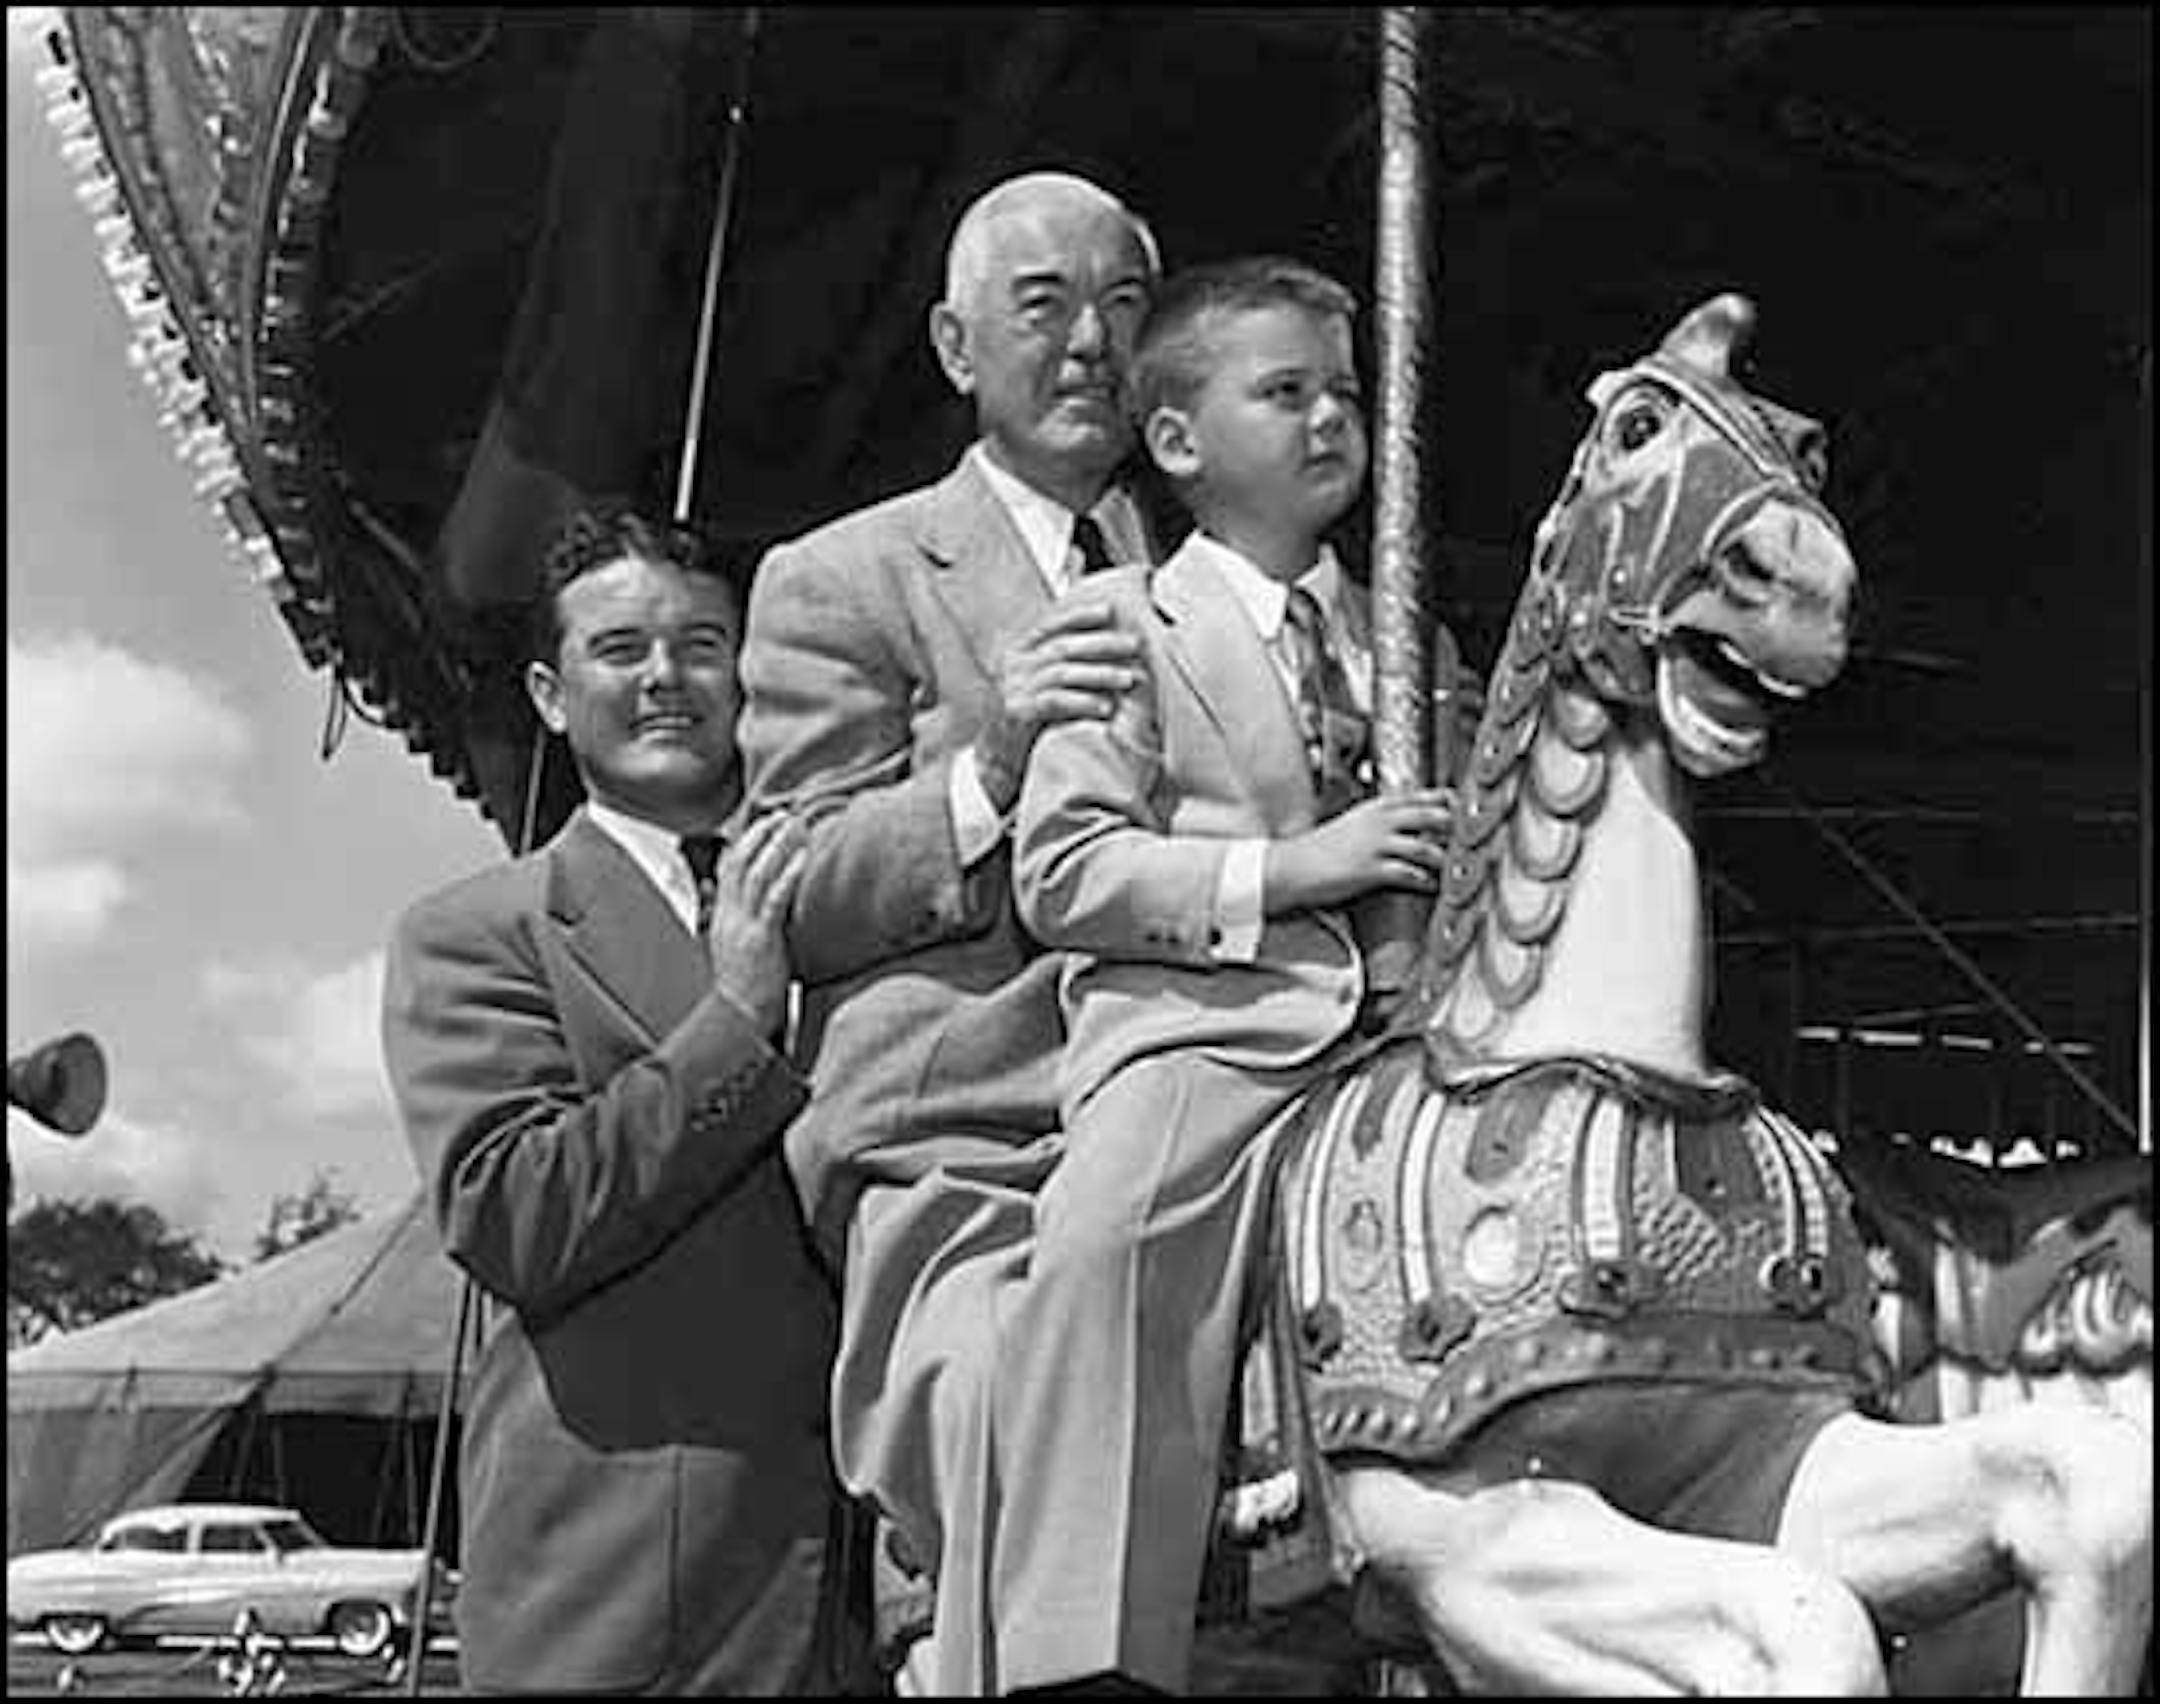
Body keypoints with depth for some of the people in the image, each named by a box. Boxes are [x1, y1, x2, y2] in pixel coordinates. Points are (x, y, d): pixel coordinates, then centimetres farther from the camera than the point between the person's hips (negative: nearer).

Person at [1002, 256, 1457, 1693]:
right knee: (1107, 1246, -34)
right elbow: (1059, 875, -2)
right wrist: (1295, 869, -10)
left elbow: (1470, 858, 36)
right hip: (1192, 1028, -4)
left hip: (1401, 1038, 5)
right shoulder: (1120, 622, 10)